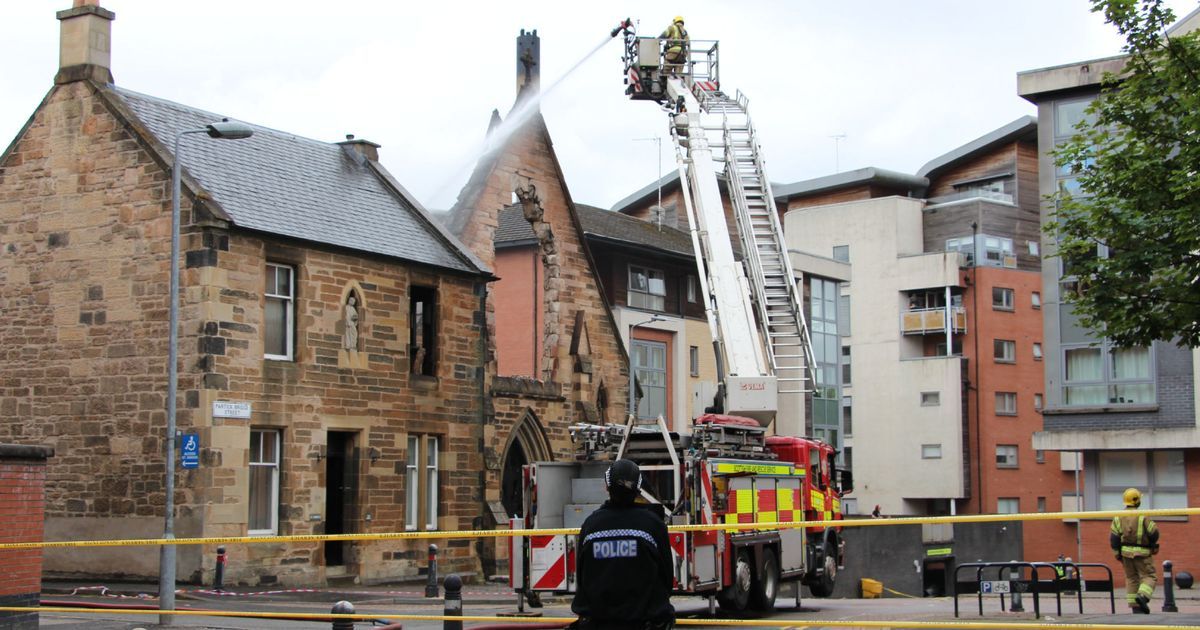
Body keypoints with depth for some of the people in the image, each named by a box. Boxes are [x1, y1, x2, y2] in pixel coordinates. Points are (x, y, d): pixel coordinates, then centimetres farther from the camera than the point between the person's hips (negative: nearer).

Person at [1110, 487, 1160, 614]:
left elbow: (1113, 537, 1)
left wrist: (1117, 553, 9)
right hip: (1142, 552, -5)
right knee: (1148, 576, 3)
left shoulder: (1118, 517, 1)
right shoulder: (1142, 517, -13)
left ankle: (1135, 607, 10)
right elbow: (1153, 532, -11)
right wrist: (1152, 545, 10)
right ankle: (1142, 596, -23)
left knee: (1131, 579, 13)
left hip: (1126, 552, 5)